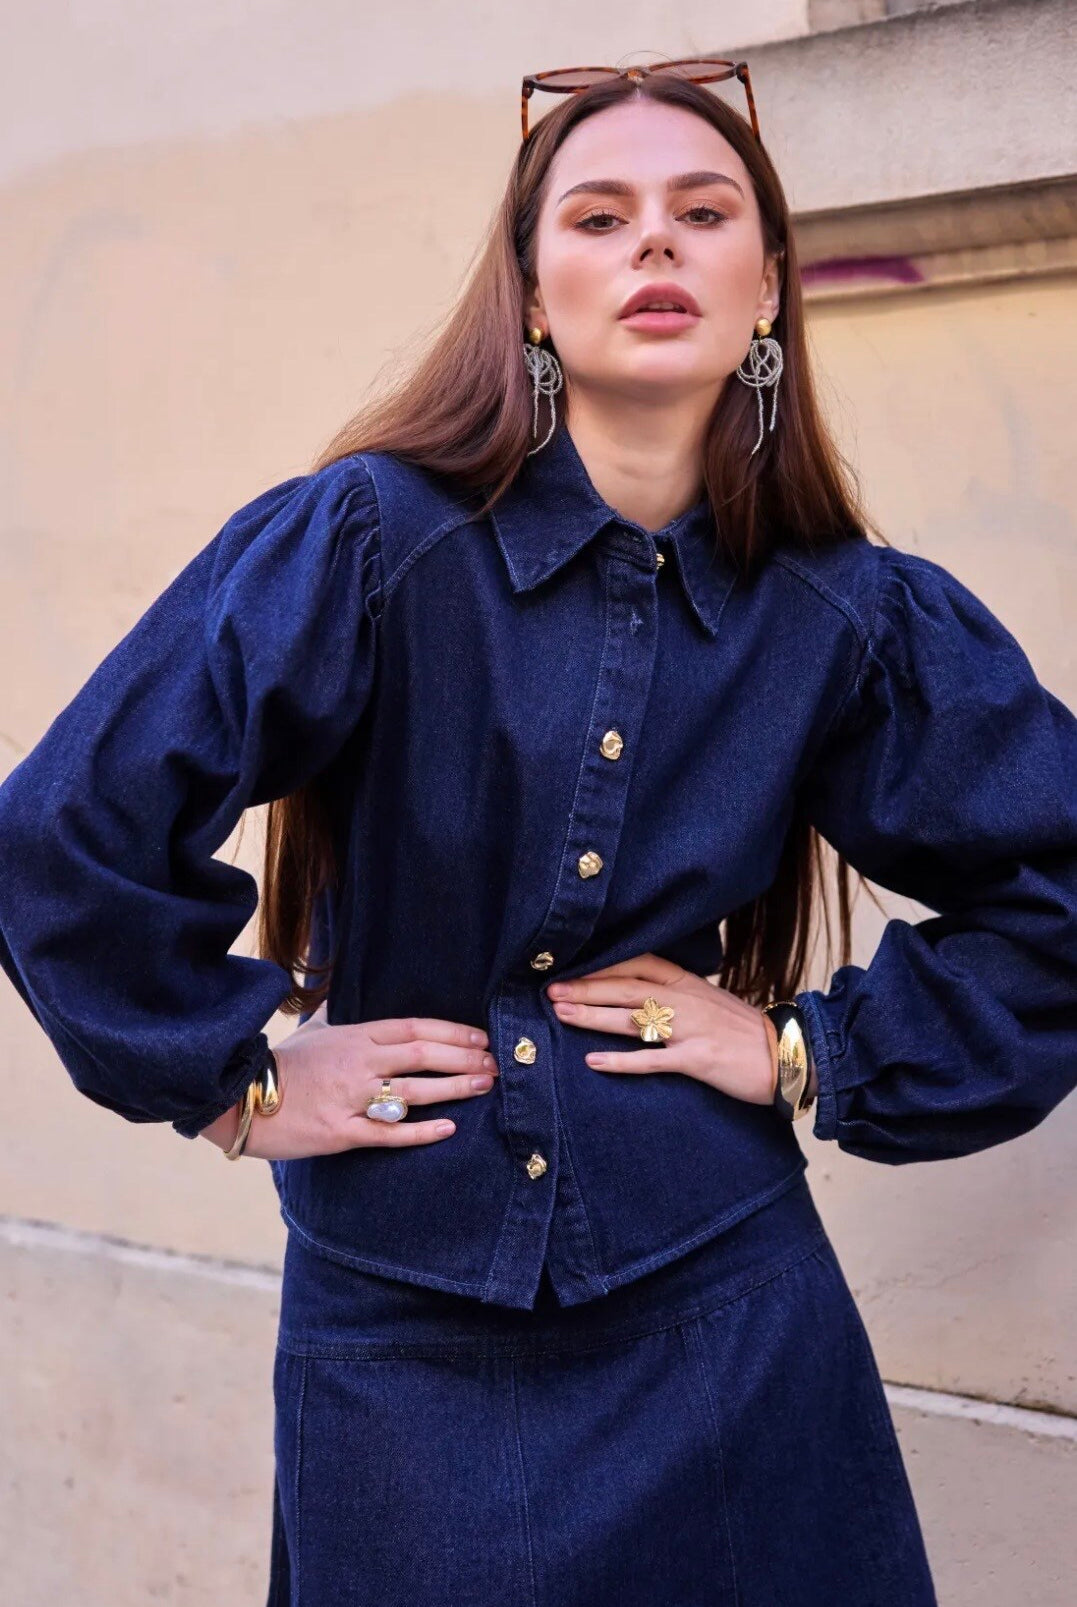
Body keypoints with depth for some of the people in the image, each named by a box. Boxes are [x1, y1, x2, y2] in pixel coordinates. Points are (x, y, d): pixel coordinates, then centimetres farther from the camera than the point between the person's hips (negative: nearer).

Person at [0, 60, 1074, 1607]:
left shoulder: (852, 618, -2)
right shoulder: (364, 542, -11)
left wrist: (821, 1053, -1)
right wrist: (238, 1074, -8)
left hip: (718, 1309, 2)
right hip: (403, 1330, -1)